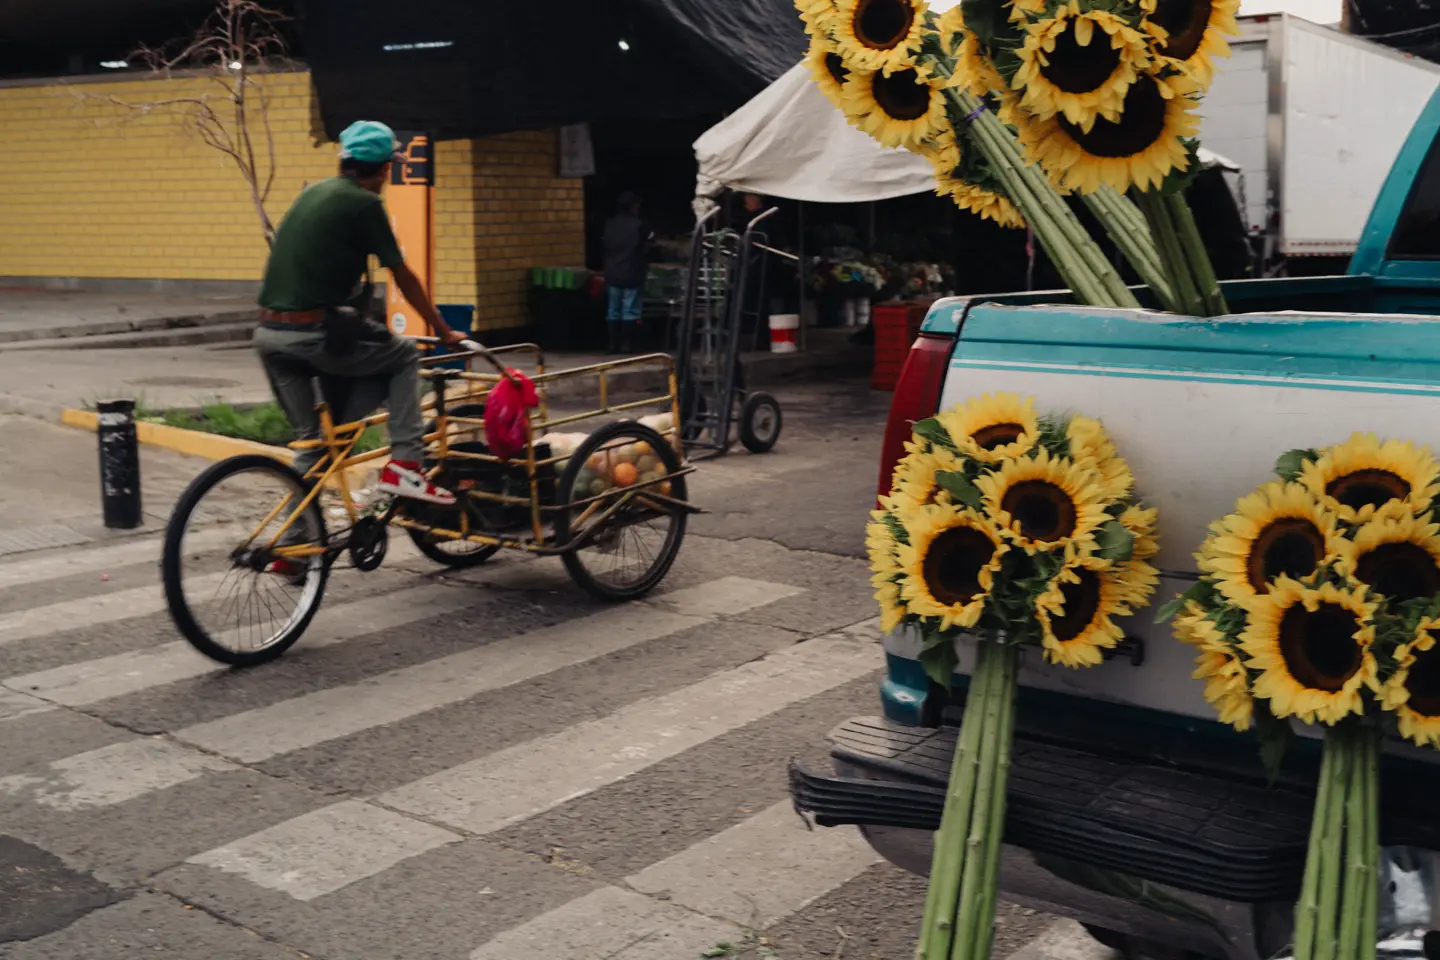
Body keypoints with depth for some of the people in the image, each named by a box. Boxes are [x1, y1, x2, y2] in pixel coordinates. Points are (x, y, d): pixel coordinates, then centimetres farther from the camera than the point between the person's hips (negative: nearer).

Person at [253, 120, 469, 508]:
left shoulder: (312, 193, 19)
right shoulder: (365, 204, -4)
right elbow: (404, 278, 0)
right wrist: (444, 331, 11)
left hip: (268, 334, 7)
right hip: (314, 333, -7)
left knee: (307, 440, 20)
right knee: (405, 358, 15)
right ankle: (405, 466, 3)